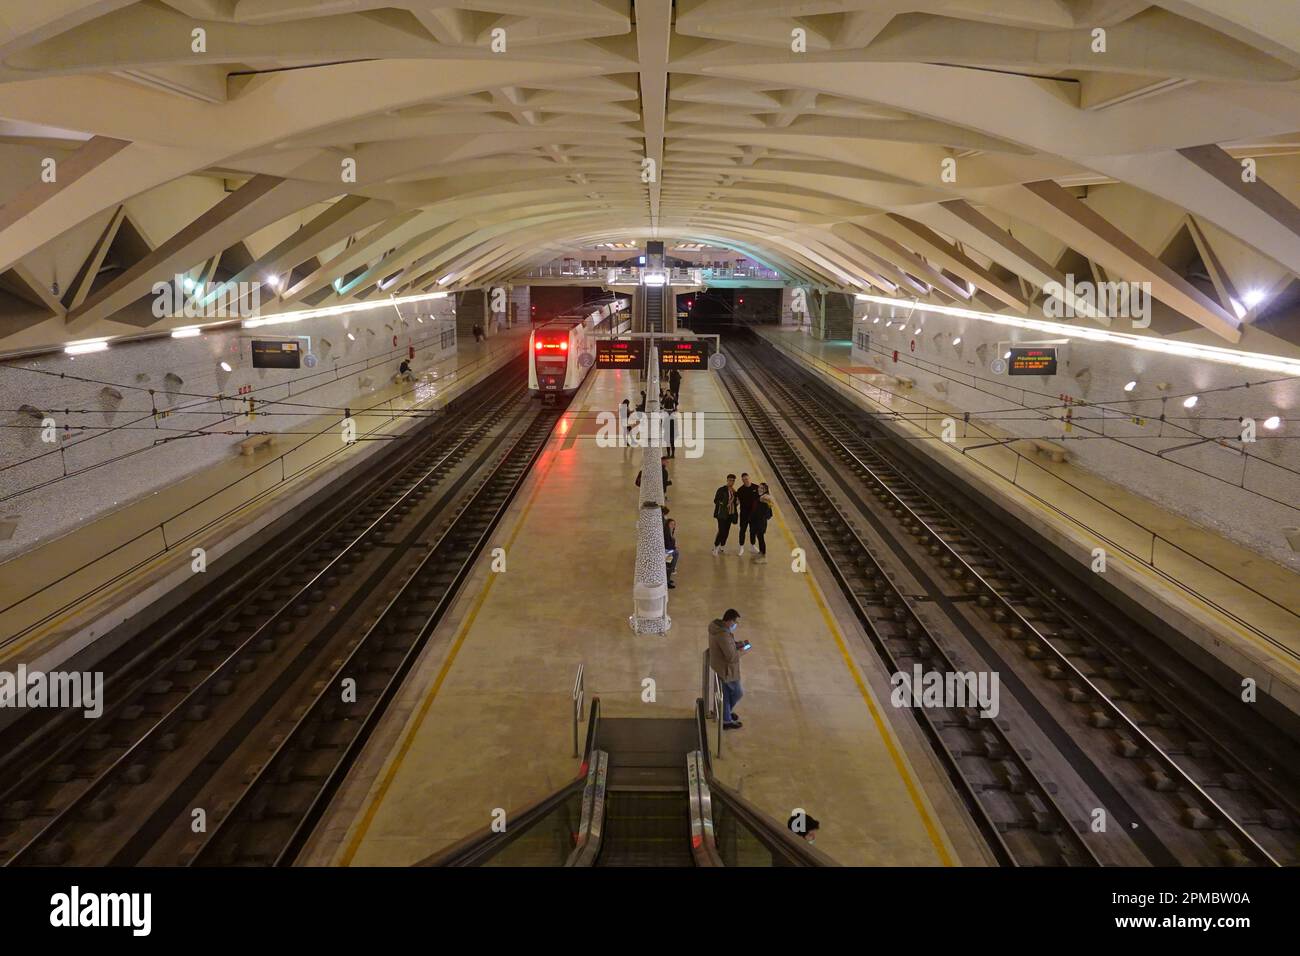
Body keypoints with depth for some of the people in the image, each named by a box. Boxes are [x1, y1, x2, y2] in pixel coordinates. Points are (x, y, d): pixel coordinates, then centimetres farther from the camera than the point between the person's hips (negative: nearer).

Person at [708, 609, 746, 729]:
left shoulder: (716, 626, -4)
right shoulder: (723, 635, -35)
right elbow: (732, 657, -30)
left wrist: (737, 644, 1)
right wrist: (741, 651, -13)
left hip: (719, 665, 9)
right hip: (726, 669, -9)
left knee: (727, 693, 24)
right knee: (738, 692, 15)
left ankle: (727, 720, 40)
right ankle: (726, 716, 36)